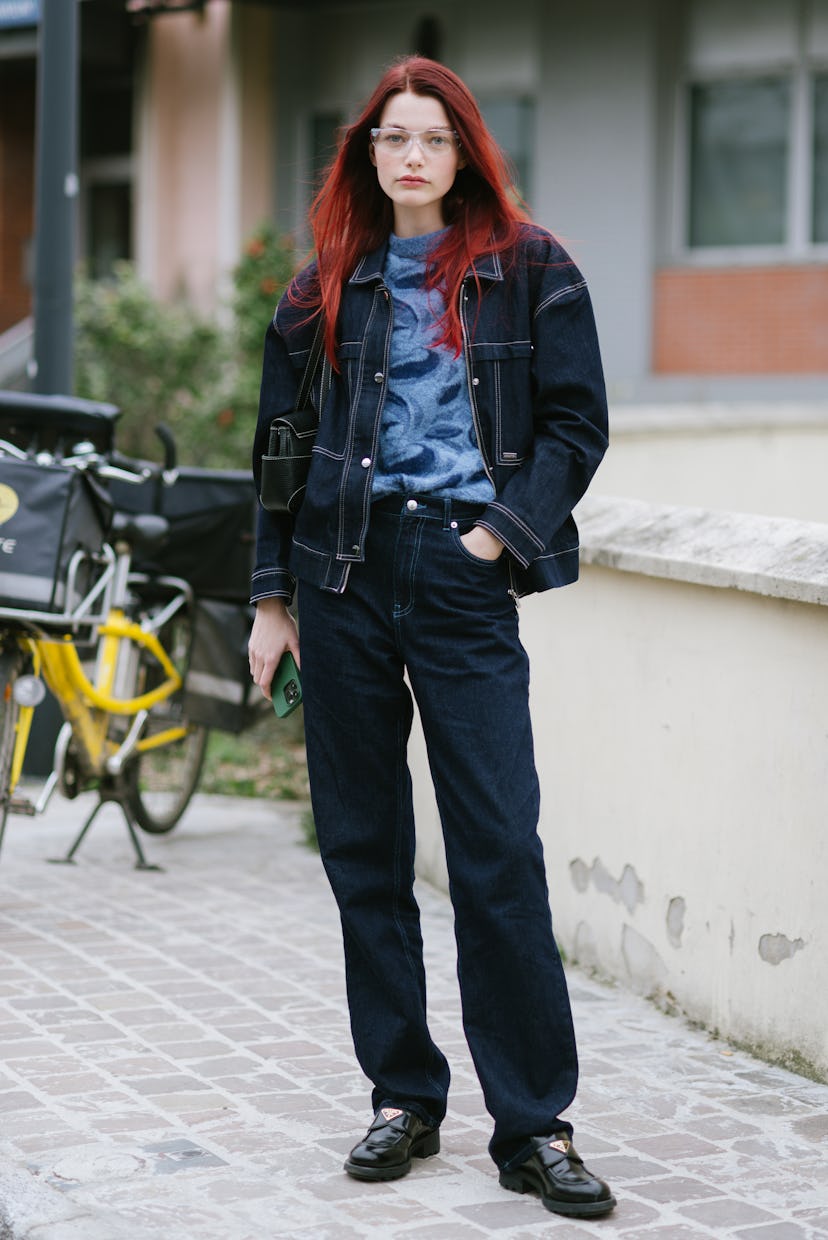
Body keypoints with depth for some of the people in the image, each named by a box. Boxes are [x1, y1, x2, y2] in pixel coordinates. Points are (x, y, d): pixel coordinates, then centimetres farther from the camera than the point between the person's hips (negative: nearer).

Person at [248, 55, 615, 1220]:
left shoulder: (529, 269, 4)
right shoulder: (328, 283, 11)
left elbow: (576, 423, 2)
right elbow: (279, 441, 13)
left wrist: (503, 532, -9)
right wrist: (271, 597, 9)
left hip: (462, 572, -3)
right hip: (343, 569, 3)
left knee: (500, 850, -7)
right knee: (363, 847, 7)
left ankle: (534, 1124, -1)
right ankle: (403, 1097, 18)